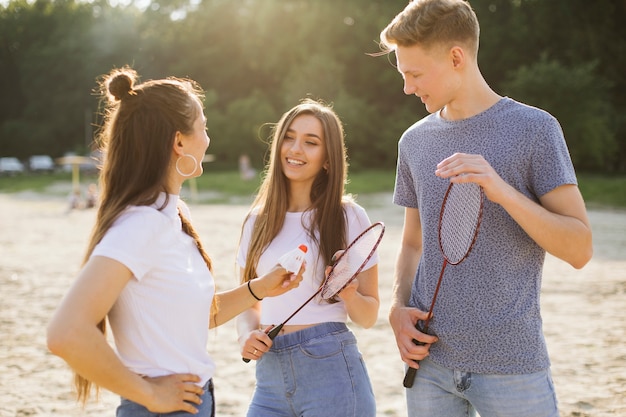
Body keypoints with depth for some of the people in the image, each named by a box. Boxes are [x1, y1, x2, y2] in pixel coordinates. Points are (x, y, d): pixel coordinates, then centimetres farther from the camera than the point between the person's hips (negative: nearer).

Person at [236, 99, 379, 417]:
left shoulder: (349, 217, -3)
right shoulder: (258, 221, 7)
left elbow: (368, 316, 1)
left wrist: (349, 295, -20)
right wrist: (247, 334, -5)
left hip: (330, 370, -3)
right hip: (270, 377, 4)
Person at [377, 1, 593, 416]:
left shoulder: (534, 128, -5)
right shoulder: (415, 141, 9)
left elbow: (580, 249, -10)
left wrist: (502, 191, -23)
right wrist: (398, 306, -1)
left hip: (512, 364, -4)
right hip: (430, 360, 4)